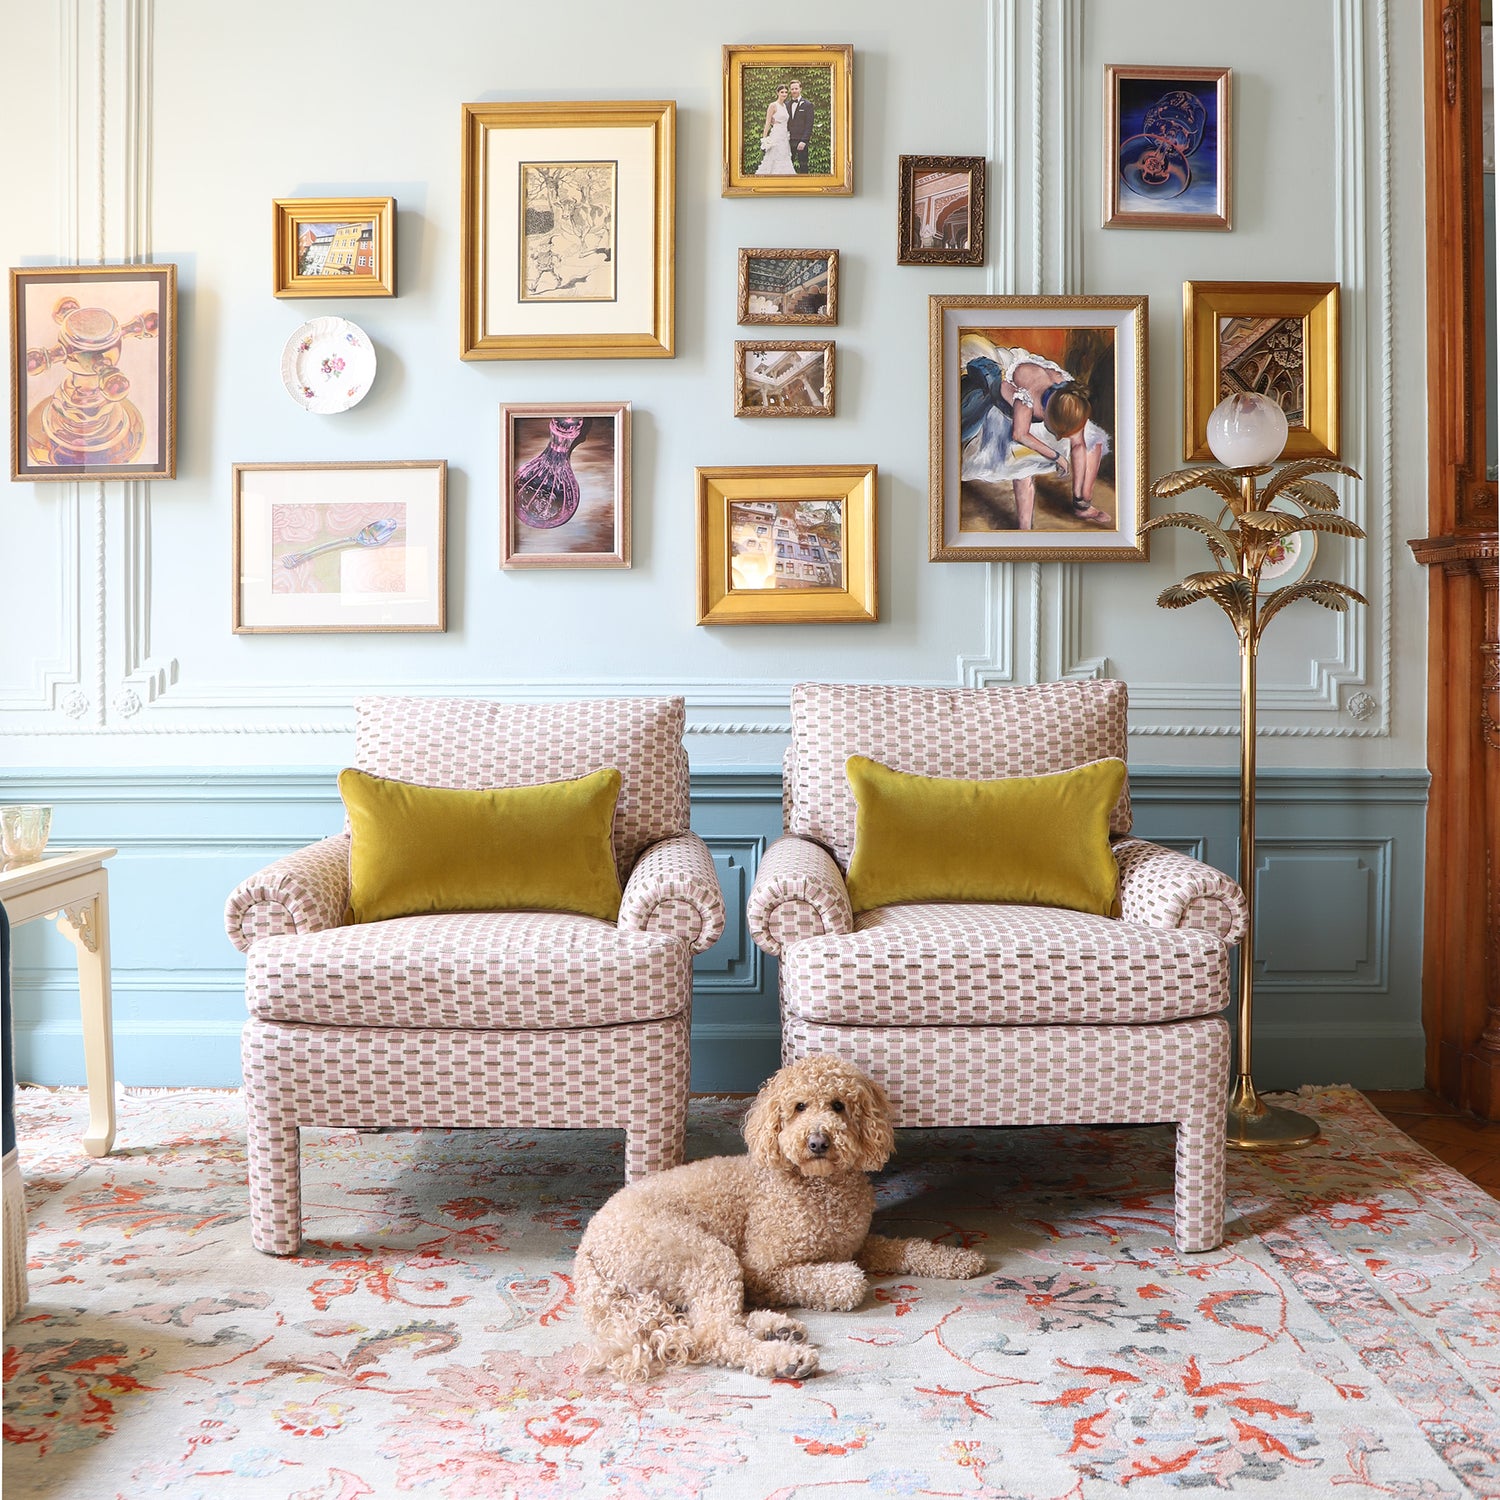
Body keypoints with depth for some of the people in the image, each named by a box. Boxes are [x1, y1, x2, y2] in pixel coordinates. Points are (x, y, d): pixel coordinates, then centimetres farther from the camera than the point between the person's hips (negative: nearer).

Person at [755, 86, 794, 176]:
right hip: (775, 136, -7)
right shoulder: (773, 105, -6)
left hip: (784, 137, 7)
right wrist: (764, 138, -14)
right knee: (774, 161, -8)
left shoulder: (785, 106, 15)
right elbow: (768, 122, -9)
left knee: (784, 161, 4)